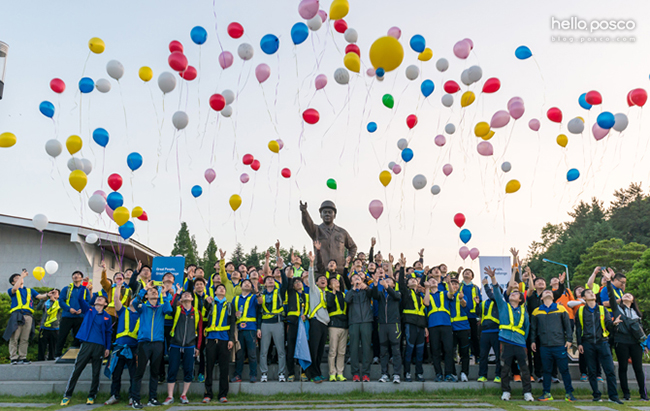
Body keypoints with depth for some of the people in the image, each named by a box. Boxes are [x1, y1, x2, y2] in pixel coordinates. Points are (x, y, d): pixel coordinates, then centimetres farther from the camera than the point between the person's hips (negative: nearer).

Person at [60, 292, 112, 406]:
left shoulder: (107, 317, 9)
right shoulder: (88, 310, 10)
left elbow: (108, 333, 11)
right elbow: (79, 298, -2)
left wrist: (108, 348, 5)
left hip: (99, 347, 0)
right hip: (86, 344, 0)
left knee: (96, 373, 4)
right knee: (76, 370, -1)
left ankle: (91, 396, 15)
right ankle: (67, 395, 9)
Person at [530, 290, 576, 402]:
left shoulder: (561, 309, 5)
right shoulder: (536, 311, 9)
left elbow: (567, 325, 6)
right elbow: (533, 328, 16)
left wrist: (569, 339, 0)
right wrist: (533, 341, 11)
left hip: (560, 345, -1)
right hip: (544, 346, 1)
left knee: (564, 370, 2)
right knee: (547, 370, 7)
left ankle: (569, 393, 13)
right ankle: (547, 393, 15)